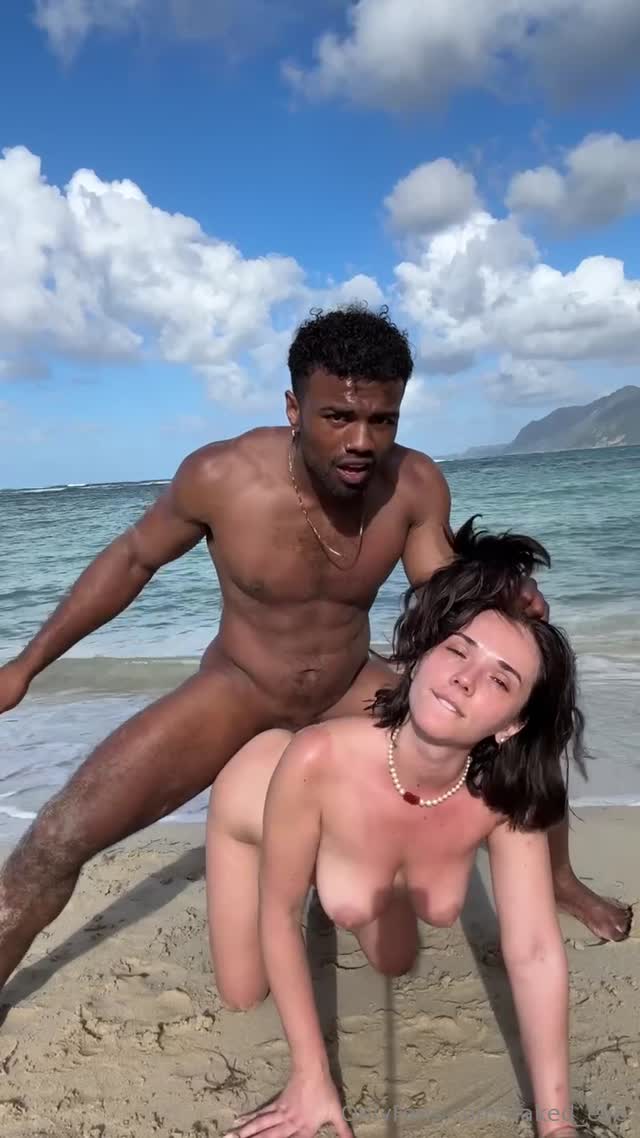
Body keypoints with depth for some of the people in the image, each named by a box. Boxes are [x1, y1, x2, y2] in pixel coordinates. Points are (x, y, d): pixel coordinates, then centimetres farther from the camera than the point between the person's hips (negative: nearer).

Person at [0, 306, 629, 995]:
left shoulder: (418, 486, -20)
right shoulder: (221, 476, -26)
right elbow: (132, 558, -8)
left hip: (352, 692, 3)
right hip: (236, 692, -2)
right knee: (58, 840, -14)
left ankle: (558, 880, 33)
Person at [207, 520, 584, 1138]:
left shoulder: (504, 798, -36)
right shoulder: (317, 759, -46)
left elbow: (535, 953, -26)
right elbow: (278, 915, -29)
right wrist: (311, 1078, -20)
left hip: (350, 821, 3)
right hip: (252, 803, -2)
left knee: (395, 964, 23)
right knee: (243, 996, 13)